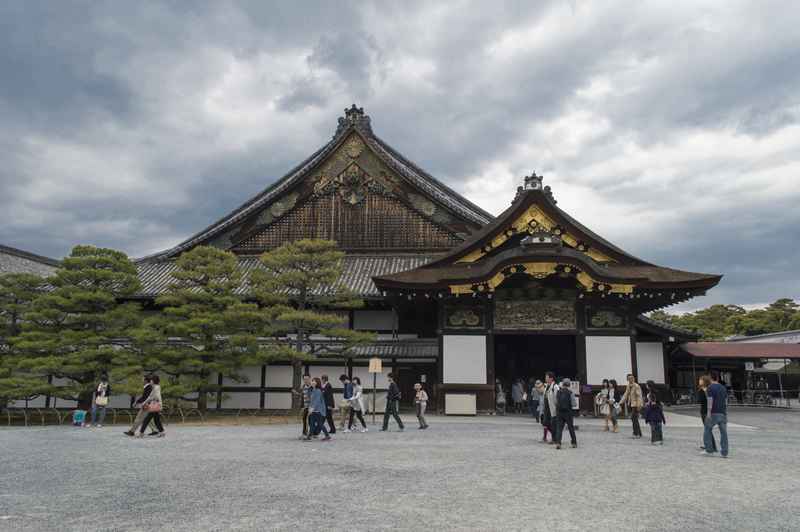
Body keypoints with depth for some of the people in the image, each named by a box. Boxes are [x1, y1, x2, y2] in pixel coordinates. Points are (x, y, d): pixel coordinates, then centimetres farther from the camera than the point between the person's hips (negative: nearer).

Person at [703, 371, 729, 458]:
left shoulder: (710, 388, -8)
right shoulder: (723, 388, 11)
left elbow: (710, 401, -15)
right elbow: (726, 402, 14)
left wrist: (709, 413, -16)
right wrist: (726, 414, 20)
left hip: (714, 413, -5)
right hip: (723, 413, 5)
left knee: (708, 430, 9)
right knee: (723, 433, 6)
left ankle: (709, 450, 7)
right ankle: (724, 453, 5)